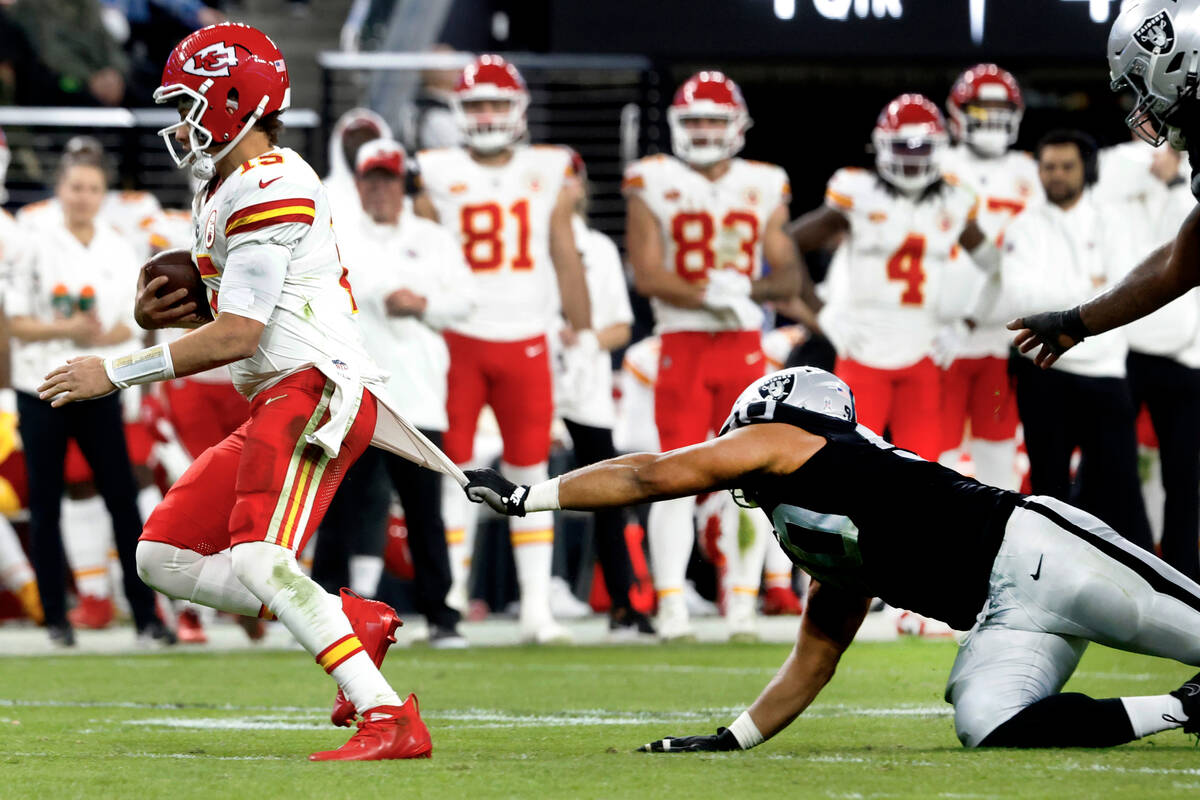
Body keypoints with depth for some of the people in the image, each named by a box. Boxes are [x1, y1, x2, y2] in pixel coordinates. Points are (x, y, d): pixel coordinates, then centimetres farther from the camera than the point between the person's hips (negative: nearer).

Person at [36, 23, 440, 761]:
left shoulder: (269, 188, -13)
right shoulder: (223, 193, 21)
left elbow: (236, 337, -16)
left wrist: (117, 372, -10)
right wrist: (166, 312, 8)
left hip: (313, 392, -11)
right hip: (276, 406, 11)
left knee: (258, 561, -26)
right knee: (165, 557, 8)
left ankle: (390, 721, -31)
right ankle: (355, 621, 6)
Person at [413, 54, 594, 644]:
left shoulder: (547, 175, 8)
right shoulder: (437, 176, 1)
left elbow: (566, 259, 11)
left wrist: (584, 337, 9)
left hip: (525, 341, 2)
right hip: (457, 339, -2)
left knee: (530, 471, 4)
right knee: (451, 471, -1)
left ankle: (537, 607, 7)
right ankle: (449, 600, 3)